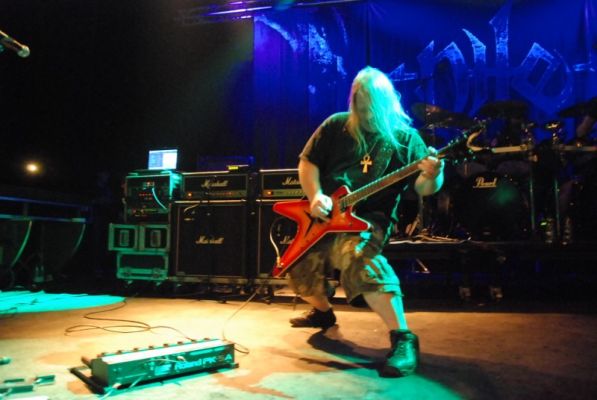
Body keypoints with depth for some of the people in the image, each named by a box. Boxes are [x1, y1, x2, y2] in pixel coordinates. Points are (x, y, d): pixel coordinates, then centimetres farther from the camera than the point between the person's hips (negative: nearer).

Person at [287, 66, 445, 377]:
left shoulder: (405, 137, -1)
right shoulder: (335, 126, 5)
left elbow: (423, 189, -7)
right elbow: (307, 162, 9)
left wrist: (432, 176, -31)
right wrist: (315, 196, -8)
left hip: (368, 220, -5)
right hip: (325, 217, 5)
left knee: (359, 261, -36)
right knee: (298, 270, 2)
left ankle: (404, 339, -25)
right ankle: (323, 311, 36)